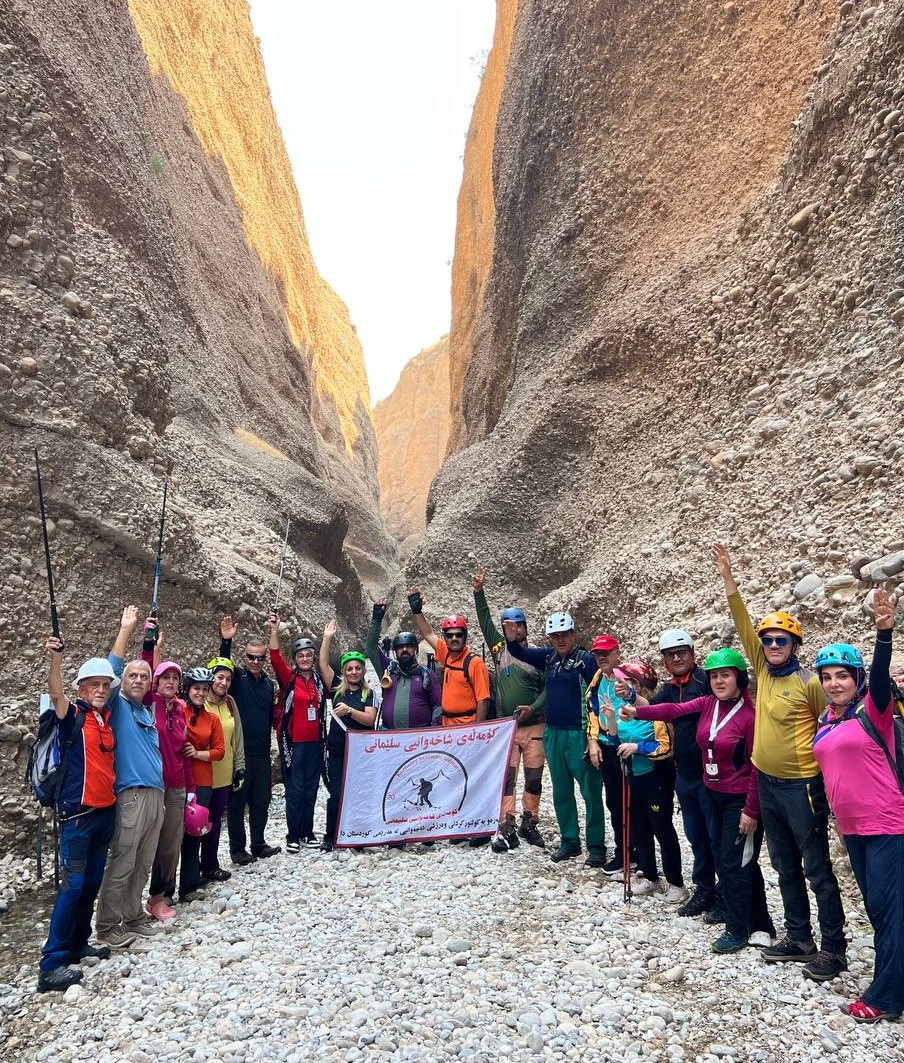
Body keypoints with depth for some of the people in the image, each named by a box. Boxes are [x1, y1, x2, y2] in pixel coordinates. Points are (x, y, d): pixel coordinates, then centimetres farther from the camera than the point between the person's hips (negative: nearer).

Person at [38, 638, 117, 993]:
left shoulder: (107, 716, 8)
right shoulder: (73, 714, -10)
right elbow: (55, 693, -29)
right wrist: (56, 657, -45)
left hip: (106, 811, 7)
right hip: (77, 813, -6)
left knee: (92, 882, 14)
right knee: (73, 884, -9)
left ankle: (78, 943, 27)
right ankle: (51, 963, -4)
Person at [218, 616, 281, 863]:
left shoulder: (269, 683, 10)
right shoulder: (237, 677, -4)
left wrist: (278, 703, 0)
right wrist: (226, 642, -41)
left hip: (261, 751, 5)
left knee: (261, 800, 13)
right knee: (237, 801, 5)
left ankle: (258, 844, 27)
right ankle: (237, 849, 17)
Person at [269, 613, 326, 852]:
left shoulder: (319, 679, 7)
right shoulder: (289, 678, -4)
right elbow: (276, 659, -19)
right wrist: (274, 631, -31)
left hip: (315, 742, 4)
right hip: (293, 742, -4)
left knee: (311, 790, 12)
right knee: (295, 790, 1)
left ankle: (308, 832, 23)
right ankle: (293, 836, 13)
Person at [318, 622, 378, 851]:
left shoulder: (369, 693, 3)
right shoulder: (337, 688, 5)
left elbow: (370, 718, -8)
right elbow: (323, 664, -5)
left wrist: (350, 711, -22)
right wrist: (327, 638, -11)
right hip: (337, 751, 0)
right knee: (336, 794, 0)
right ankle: (329, 837, 13)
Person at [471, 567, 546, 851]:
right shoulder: (499, 649, 7)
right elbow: (485, 621, 5)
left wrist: (533, 707, -15)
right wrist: (478, 592, -1)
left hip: (534, 726, -1)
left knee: (534, 778, 7)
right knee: (506, 777, -1)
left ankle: (529, 823, 22)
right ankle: (506, 829, 3)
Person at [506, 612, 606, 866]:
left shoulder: (586, 659, -8)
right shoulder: (548, 656, 8)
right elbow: (519, 652, 9)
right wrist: (511, 638, -14)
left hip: (579, 734, -6)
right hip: (553, 733, 6)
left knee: (591, 791, 1)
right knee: (561, 792, 14)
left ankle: (596, 846, 11)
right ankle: (569, 842, 25)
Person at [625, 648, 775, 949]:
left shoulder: (750, 715, -19)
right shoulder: (707, 704, -1)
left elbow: (757, 767, -17)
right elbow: (674, 710, -13)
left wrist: (751, 810, -15)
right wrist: (637, 712, -26)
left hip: (739, 800, -7)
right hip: (713, 794, 7)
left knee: (733, 863, 1)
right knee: (741, 862, 17)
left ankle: (737, 930, 18)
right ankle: (760, 924, 32)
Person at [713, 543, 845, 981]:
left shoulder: (809, 682, -13)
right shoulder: (762, 671, 2)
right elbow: (744, 624, -2)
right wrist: (727, 576, -7)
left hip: (802, 785, -6)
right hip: (767, 783, 7)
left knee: (817, 869, 3)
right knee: (785, 867, 16)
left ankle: (834, 948, 15)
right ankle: (798, 938, 30)